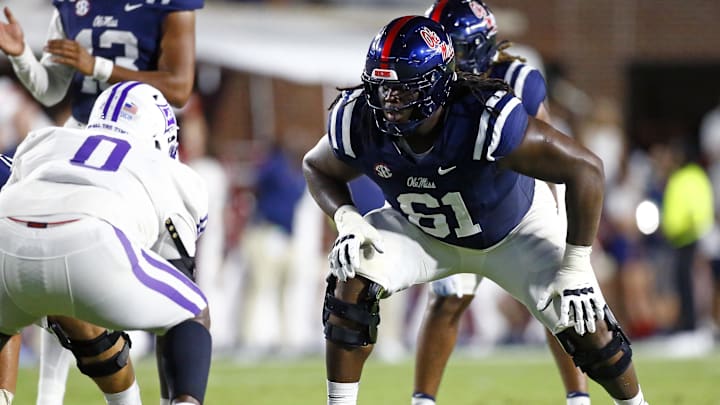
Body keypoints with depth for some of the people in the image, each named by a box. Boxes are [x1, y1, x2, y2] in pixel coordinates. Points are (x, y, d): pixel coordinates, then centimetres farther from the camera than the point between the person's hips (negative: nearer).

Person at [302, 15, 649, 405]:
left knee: (584, 325, -11)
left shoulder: (487, 120, -41)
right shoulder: (357, 121, -28)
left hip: (515, 230, -2)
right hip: (422, 230, 3)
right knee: (352, 280, -22)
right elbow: (317, 168, -4)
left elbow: (584, 168, -34)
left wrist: (575, 269, -31)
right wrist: (346, 219, -25)